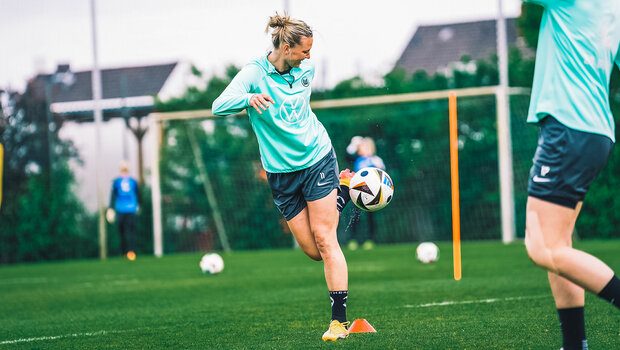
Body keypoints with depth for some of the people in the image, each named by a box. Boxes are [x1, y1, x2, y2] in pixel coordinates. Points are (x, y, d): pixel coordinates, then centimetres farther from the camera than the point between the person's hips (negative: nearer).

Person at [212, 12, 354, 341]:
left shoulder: (306, 69, -1)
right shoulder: (254, 74, -14)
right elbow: (218, 106, -28)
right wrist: (248, 98, -46)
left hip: (318, 160, 1)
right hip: (281, 173, -1)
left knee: (324, 240, -9)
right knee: (312, 250, 2)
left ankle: (339, 320, -5)